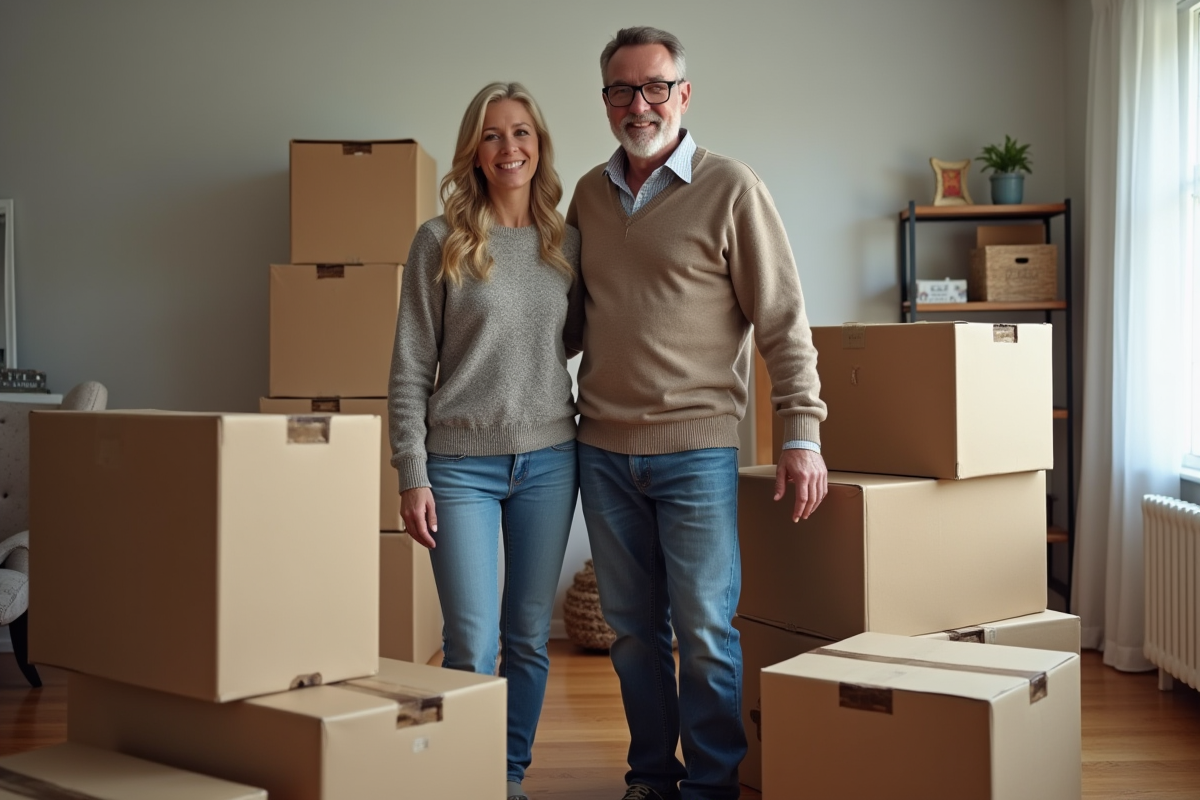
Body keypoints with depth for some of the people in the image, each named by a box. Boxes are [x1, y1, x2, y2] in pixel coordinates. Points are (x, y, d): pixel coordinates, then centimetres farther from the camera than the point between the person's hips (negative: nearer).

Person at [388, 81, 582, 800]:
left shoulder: (567, 243, 7)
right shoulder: (441, 242, -2)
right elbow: (410, 368, -3)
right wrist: (413, 476, -9)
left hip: (549, 460, 3)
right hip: (461, 463, -3)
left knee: (530, 638, 10)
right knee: (472, 645, -4)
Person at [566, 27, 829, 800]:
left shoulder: (731, 189, -4)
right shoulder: (589, 193, 11)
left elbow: (783, 321, -6)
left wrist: (802, 431, -13)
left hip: (697, 448, -4)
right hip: (603, 449, 5)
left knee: (706, 632, 0)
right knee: (632, 628, 12)